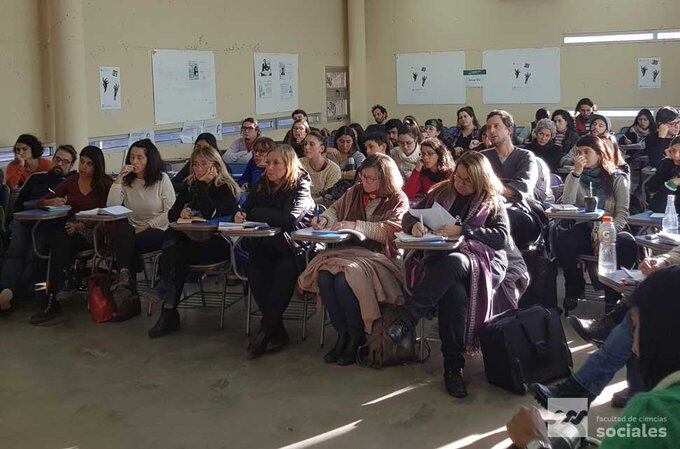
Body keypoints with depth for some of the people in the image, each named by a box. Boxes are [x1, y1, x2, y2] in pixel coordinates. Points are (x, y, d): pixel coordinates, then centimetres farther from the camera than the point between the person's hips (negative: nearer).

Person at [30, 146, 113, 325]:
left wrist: (81, 225, -21)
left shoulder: (105, 185, 4)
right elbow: (41, 201, 13)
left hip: (90, 231, -4)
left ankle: (51, 301, -31)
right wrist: (52, 202, -12)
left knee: (62, 243, -34)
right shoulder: (70, 182, 16)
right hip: (68, 228, 4)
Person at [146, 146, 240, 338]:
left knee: (179, 255, -30)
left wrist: (203, 185, -10)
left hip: (217, 242, -5)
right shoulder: (189, 185, 17)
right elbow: (171, 214, 14)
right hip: (190, 238, 5)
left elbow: (209, 214, -18)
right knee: (171, 235, -29)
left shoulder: (226, 188, -3)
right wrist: (181, 213, -10)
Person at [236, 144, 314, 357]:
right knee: (253, 266, -27)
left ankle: (265, 329, -24)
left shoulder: (301, 186, -5)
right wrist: (240, 215, -11)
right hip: (264, 244, 5)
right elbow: (246, 210, 16)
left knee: (285, 269, -35)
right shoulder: (263, 185, 13)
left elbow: (289, 218, -21)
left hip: (293, 246, -5)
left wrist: (255, 213, -10)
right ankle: (277, 331, -22)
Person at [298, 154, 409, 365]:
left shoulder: (398, 200, 3)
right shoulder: (355, 193, 18)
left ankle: (357, 337, -11)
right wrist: (324, 219, 5)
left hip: (379, 256, -5)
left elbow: (390, 231, -11)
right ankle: (342, 333, -11)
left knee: (344, 282, -33)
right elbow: (336, 209, 29)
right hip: (349, 250, 5)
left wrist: (356, 225, -16)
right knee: (323, 276, -26)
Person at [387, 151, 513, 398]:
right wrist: (415, 225, -7)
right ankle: (454, 366, -33)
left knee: (453, 262, -40)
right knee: (453, 291, -37)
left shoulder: (493, 202, 12)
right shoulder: (441, 192, 20)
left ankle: (405, 322, -43)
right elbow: (409, 216, 19)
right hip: (441, 257, 2)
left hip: (482, 261, -2)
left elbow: (503, 237, -3)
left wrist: (463, 230, -15)